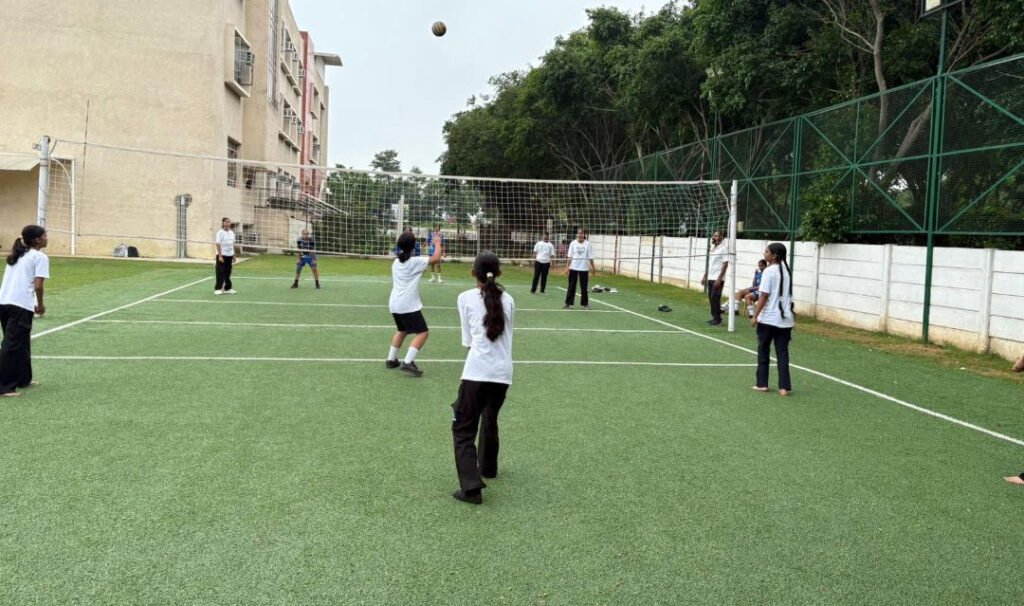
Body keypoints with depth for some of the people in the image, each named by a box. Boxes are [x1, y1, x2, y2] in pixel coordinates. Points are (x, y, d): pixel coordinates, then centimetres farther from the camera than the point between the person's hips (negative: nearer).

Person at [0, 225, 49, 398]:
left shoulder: (16, 255, 22)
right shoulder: (40, 257, -2)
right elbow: (38, 286, -10)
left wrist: (34, 303, 20)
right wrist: (40, 305, 6)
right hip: (20, 305, -8)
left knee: (20, 343, 21)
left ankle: (22, 378, 30)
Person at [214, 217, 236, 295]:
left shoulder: (231, 232, 10)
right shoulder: (220, 232, -9)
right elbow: (218, 244, -13)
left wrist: (234, 255, 12)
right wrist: (220, 256, -18)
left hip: (229, 255, 6)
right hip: (222, 255, -6)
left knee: (228, 272, 10)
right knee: (220, 273, -5)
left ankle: (227, 288, 16)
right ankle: (218, 289, 0)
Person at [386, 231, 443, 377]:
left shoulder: (396, 262, 12)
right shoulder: (415, 262, -7)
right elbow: (436, 258, -6)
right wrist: (438, 243, 11)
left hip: (394, 303, 8)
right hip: (409, 305, -8)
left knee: (402, 330, 27)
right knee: (423, 333, -5)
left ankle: (391, 359, 31)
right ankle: (407, 363, -17)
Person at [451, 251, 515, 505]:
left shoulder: (466, 298, 2)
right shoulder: (508, 300, 11)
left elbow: (467, 340, 6)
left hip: (477, 371, -4)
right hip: (503, 372, 5)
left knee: (463, 428, 0)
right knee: (490, 421, 26)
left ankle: (471, 486, -11)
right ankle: (488, 467, 44)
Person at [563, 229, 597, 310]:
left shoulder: (587, 244, 0)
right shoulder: (573, 243, 2)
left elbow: (590, 257, 1)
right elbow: (570, 256, 2)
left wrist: (593, 268, 1)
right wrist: (567, 267, -4)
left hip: (584, 268, -1)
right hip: (573, 267, 1)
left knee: (584, 287, 5)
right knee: (571, 286, 4)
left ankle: (585, 304, 15)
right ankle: (568, 303, 9)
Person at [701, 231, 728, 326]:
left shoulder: (723, 249, -10)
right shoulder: (713, 248, 15)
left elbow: (725, 265, -15)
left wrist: (719, 278, -20)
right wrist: (705, 276, 19)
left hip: (718, 279, -8)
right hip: (711, 278, 8)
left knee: (715, 298, -9)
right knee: (711, 298, 9)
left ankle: (717, 319, -4)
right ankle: (715, 317, 18)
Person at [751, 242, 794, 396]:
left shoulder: (769, 271, -12)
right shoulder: (787, 270, 9)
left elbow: (764, 296, -14)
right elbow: (787, 294, 13)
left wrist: (755, 316, -10)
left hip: (768, 319, -5)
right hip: (785, 318, 5)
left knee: (763, 351, 9)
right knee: (782, 352, 6)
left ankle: (762, 384, 14)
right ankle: (784, 387, 2)